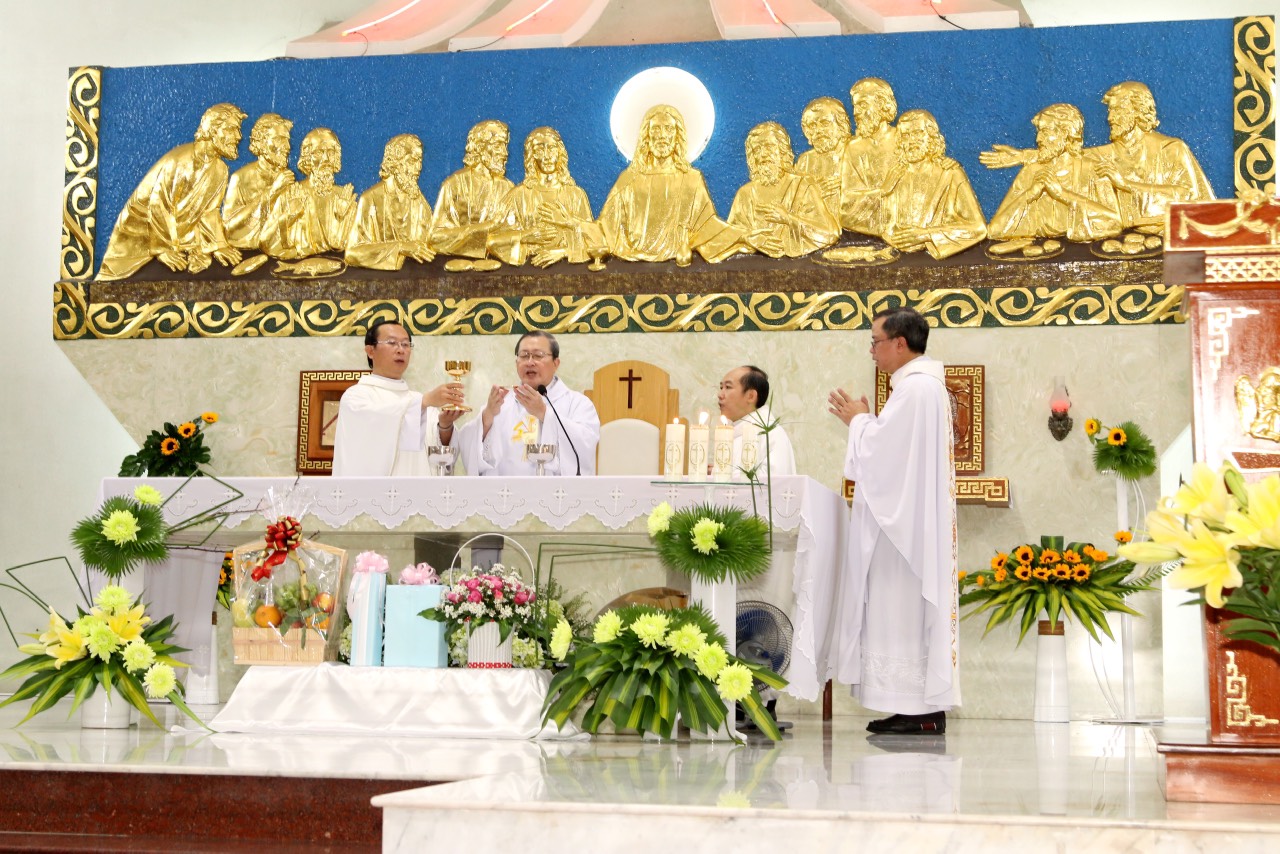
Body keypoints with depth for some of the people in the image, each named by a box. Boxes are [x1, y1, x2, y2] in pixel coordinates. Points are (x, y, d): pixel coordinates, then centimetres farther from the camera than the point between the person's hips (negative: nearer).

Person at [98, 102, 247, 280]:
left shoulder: (219, 170, -4)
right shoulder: (179, 161, -26)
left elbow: (209, 211, 1)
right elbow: (157, 207, -24)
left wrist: (219, 245, -13)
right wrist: (164, 250, -25)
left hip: (180, 230, 6)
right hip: (142, 224, -6)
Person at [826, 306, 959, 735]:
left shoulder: (914, 388, -16)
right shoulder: (925, 384, 17)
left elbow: (883, 452, -19)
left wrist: (858, 420, -2)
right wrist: (863, 421, 14)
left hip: (904, 522, -11)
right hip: (908, 520, 11)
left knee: (905, 611, -8)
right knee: (911, 615, 10)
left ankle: (923, 713, -5)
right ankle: (925, 708, 12)